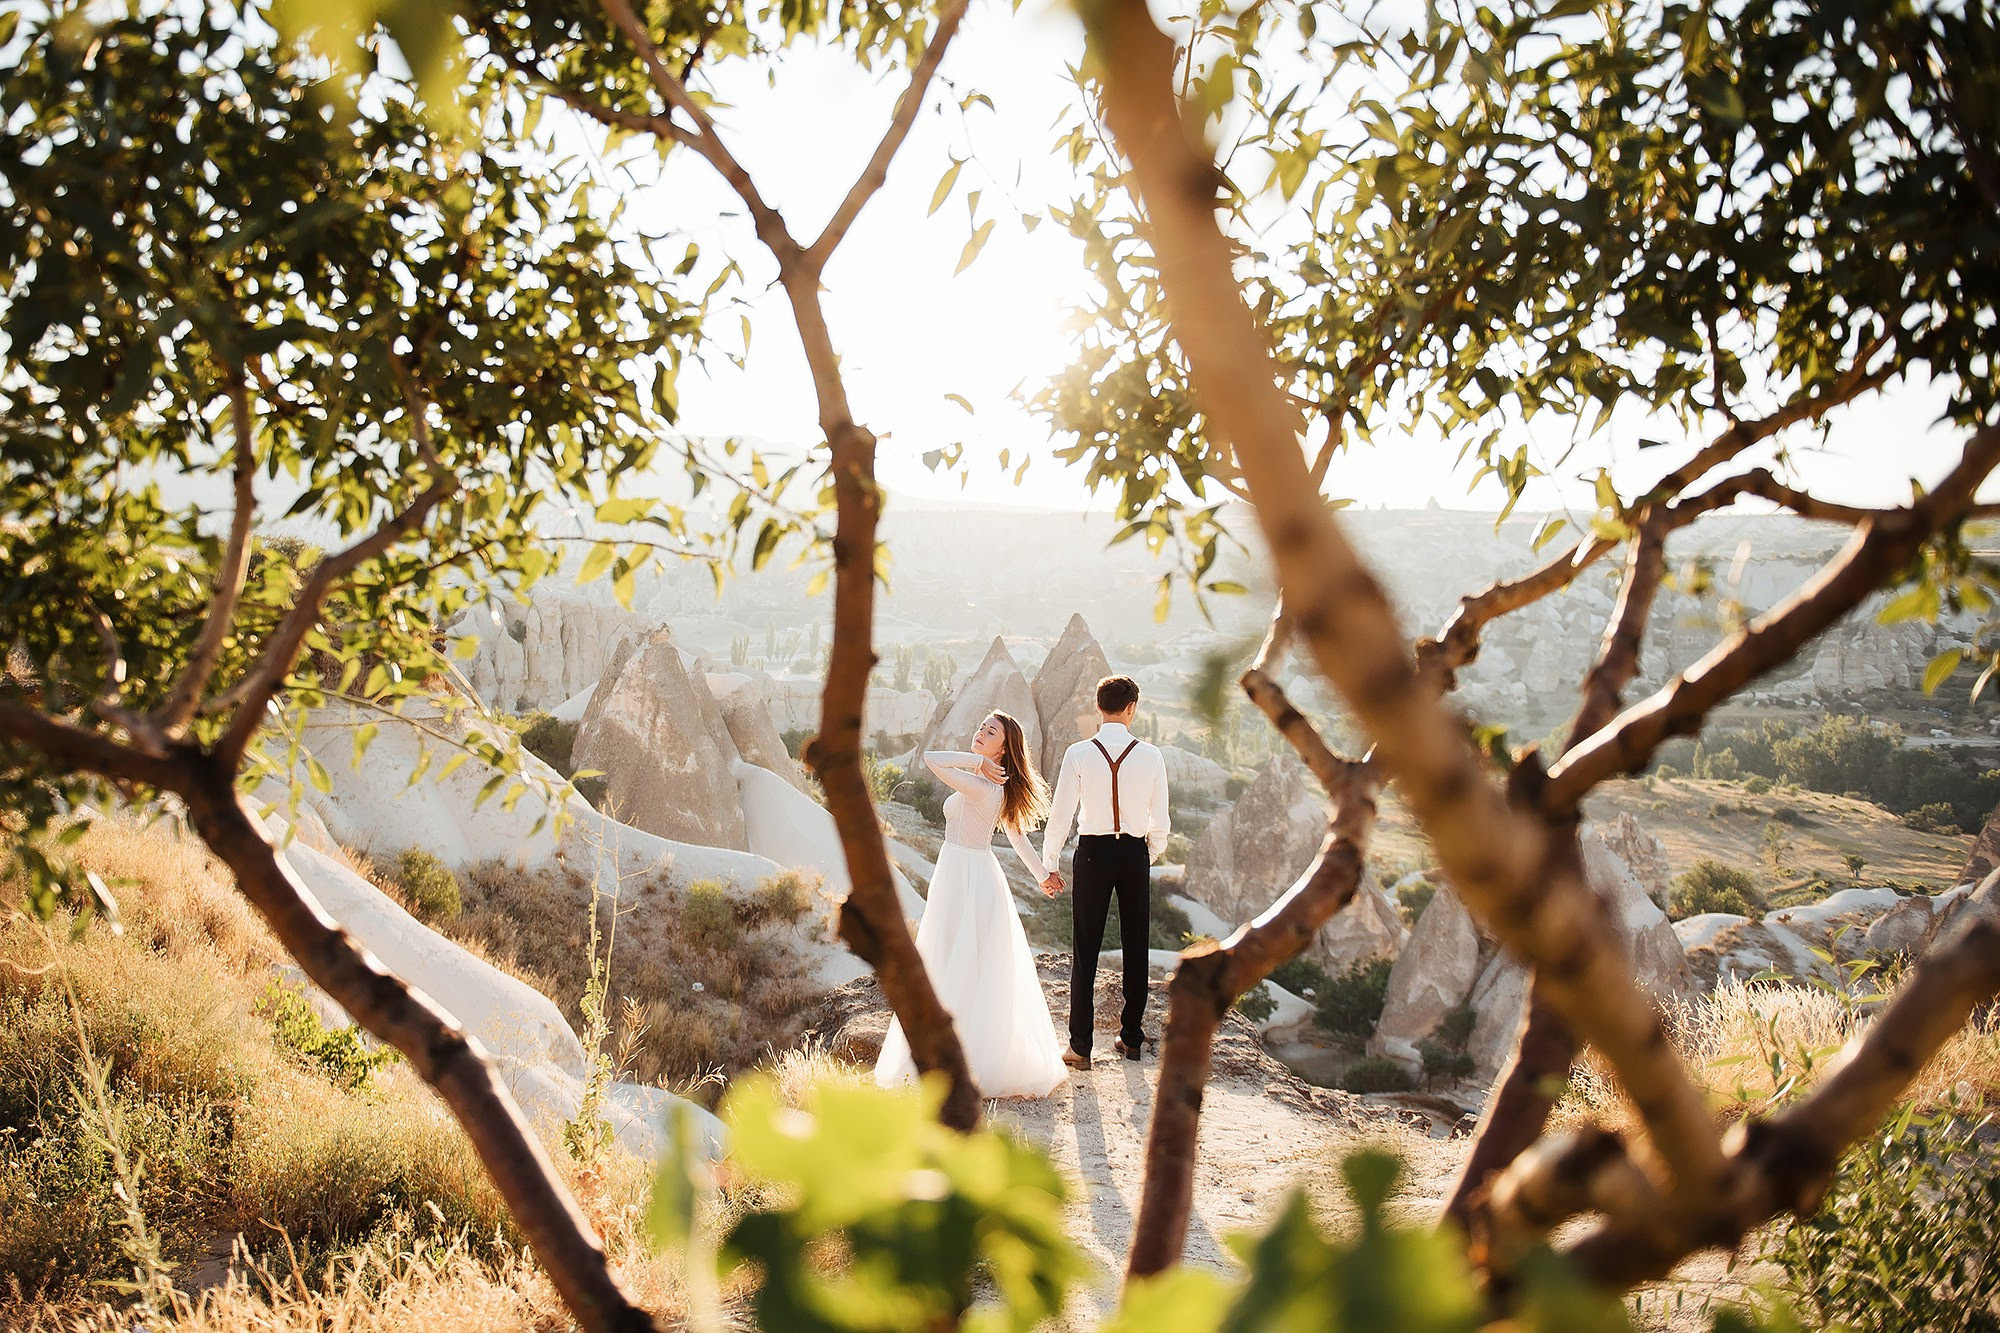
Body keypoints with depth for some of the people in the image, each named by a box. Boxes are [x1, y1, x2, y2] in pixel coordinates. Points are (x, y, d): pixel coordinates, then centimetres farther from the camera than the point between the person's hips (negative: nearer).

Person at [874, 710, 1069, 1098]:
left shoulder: (980, 787, -21)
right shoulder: (999, 786, 8)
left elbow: (932, 759, -31)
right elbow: (1018, 836, 16)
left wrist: (976, 761, -20)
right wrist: (1042, 873, 28)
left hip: (966, 880, -9)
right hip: (979, 874, 9)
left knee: (959, 971, -3)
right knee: (987, 973, 15)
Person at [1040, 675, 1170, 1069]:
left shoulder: (1078, 754, -8)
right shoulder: (1150, 755, -4)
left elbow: (1060, 814, -6)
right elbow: (1160, 819, 2)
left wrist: (1049, 866, 4)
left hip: (1093, 851, -1)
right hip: (1135, 852, 1)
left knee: (1086, 950, 3)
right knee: (1135, 947, 14)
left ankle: (1080, 1046, 5)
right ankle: (1131, 1037, 24)